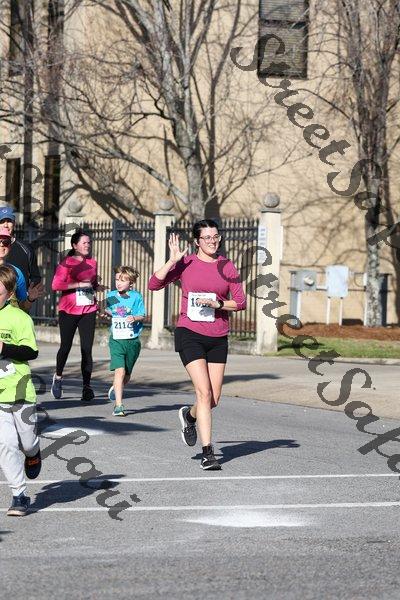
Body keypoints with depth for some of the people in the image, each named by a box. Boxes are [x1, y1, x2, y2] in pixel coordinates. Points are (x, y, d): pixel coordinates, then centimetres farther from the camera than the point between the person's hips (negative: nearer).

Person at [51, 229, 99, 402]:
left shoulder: (92, 263, 12)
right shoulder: (66, 263, -4)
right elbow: (55, 285, -15)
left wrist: (97, 286, 4)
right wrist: (80, 284, -18)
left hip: (88, 311, 4)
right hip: (69, 310, -4)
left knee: (87, 349, -3)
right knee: (66, 346, 5)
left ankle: (87, 387, -3)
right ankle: (58, 377, 30)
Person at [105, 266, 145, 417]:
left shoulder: (136, 297, -2)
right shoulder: (111, 296, 6)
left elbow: (142, 315, -2)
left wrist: (135, 318, -20)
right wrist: (106, 312, 2)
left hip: (132, 340, 0)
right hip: (116, 340, 0)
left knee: (126, 375, 12)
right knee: (119, 371, -16)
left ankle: (116, 388, 45)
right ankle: (118, 405, -16)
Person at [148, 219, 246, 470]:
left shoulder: (227, 267, 5)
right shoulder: (186, 263, 0)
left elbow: (240, 302, 5)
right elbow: (154, 284, -6)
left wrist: (217, 304, -11)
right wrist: (172, 261, -14)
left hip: (218, 338, 3)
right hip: (190, 334, -3)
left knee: (215, 399, 4)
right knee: (205, 393, -14)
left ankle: (190, 416, 39)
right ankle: (208, 452, -10)